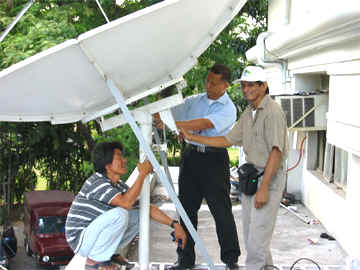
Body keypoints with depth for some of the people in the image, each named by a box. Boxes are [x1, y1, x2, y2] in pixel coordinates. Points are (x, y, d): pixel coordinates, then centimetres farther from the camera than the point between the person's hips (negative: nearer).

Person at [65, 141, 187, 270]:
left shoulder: (120, 186, 4)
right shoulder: (97, 182, -23)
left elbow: (148, 208, 7)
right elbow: (126, 203, -36)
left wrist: (174, 224, -2)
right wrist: (142, 174, -28)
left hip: (95, 234, 8)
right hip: (80, 239, -8)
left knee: (140, 215, 2)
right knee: (119, 214, -30)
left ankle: (109, 253, 9)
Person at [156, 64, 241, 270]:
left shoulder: (228, 109, -6)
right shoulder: (194, 101, 13)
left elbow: (204, 124, -21)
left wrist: (173, 124, -29)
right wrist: (157, 115, -13)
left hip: (215, 160, -5)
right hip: (191, 156, 5)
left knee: (222, 211, -1)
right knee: (187, 208, 8)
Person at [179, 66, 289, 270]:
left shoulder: (273, 112, -15)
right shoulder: (248, 113, 15)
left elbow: (276, 152, -20)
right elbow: (227, 140, 18)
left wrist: (264, 187, -23)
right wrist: (193, 137, 13)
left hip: (270, 177, -9)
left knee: (258, 235, -9)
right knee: (250, 233, 16)